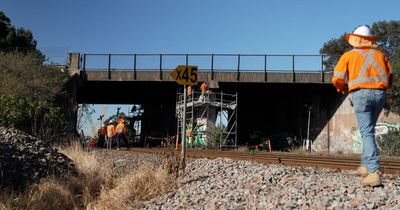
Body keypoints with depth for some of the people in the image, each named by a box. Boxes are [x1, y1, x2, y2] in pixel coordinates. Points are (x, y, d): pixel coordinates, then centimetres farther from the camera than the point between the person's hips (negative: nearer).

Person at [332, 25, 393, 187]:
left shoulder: (348, 55, 7)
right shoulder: (379, 54, 18)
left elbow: (337, 79, 1)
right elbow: (390, 77, 14)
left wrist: (344, 89, 20)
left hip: (361, 93, -4)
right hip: (380, 94, 4)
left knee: (367, 133, -7)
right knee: (369, 131, 21)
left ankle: (374, 172, -18)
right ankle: (365, 166, 25)